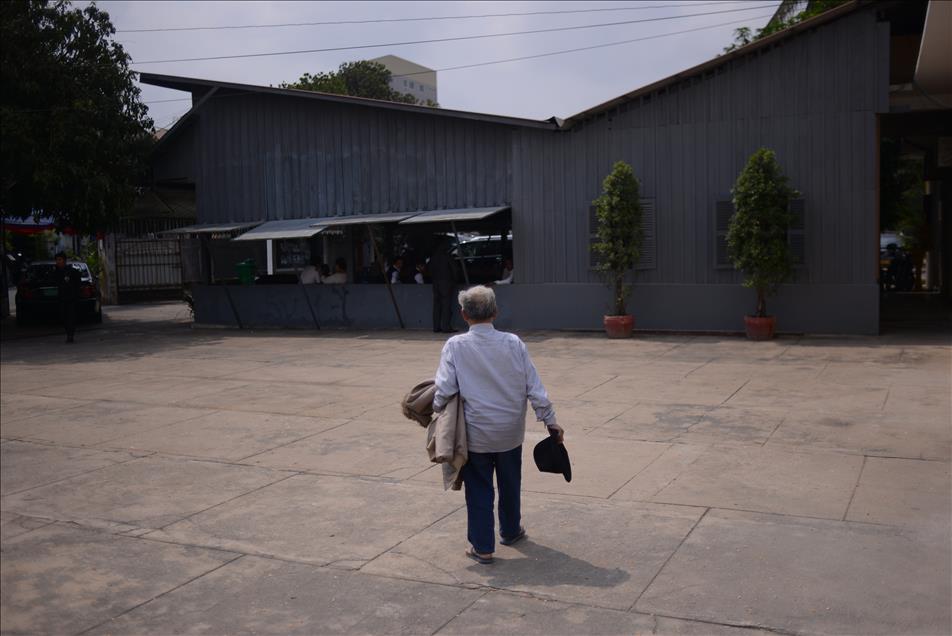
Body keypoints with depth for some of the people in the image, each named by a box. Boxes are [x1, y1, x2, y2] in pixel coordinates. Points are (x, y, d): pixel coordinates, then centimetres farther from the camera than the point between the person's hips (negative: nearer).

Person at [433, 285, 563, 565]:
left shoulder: (455, 346, -12)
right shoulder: (513, 343, -8)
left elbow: (444, 389, -15)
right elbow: (534, 388, -6)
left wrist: (435, 413, 4)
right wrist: (551, 422, 3)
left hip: (476, 434, -2)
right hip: (511, 431, 2)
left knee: (479, 489, 12)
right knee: (510, 485, 22)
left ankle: (482, 547, 17)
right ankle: (511, 531, 42)